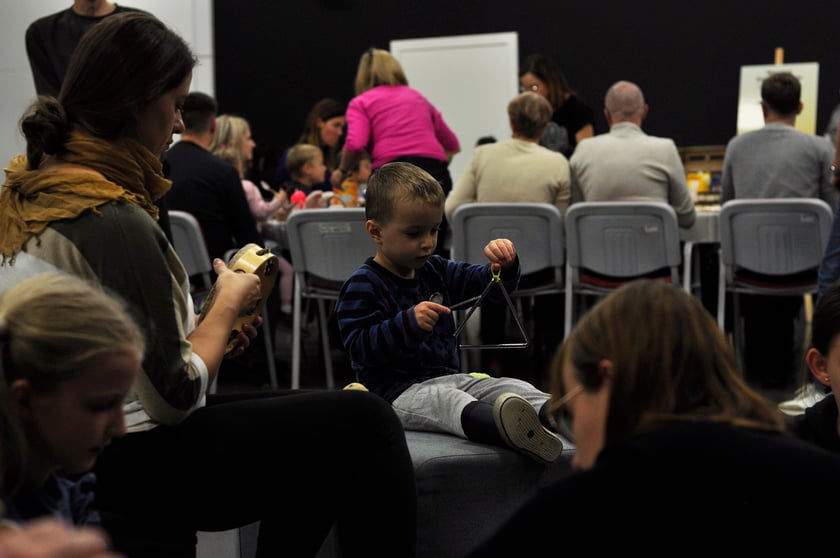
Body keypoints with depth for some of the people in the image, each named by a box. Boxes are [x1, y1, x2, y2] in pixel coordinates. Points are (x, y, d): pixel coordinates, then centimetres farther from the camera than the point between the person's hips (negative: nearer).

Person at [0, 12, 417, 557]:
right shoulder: (117, 224, -23)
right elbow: (176, 395, -19)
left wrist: (208, 324, 10)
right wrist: (228, 305, -3)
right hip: (124, 467, -10)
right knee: (366, 422, -8)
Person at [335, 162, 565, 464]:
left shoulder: (436, 271, 18)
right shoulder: (363, 286, -5)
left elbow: (491, 284, 22)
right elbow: (360, 348, -15)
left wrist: (504, 265, -2)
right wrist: (408, 323, -28)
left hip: (450, 377, 8)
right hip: (398, 391, -8)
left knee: (513, 387, -16)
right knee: (444, 400, -39)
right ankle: (504, 427, -72)